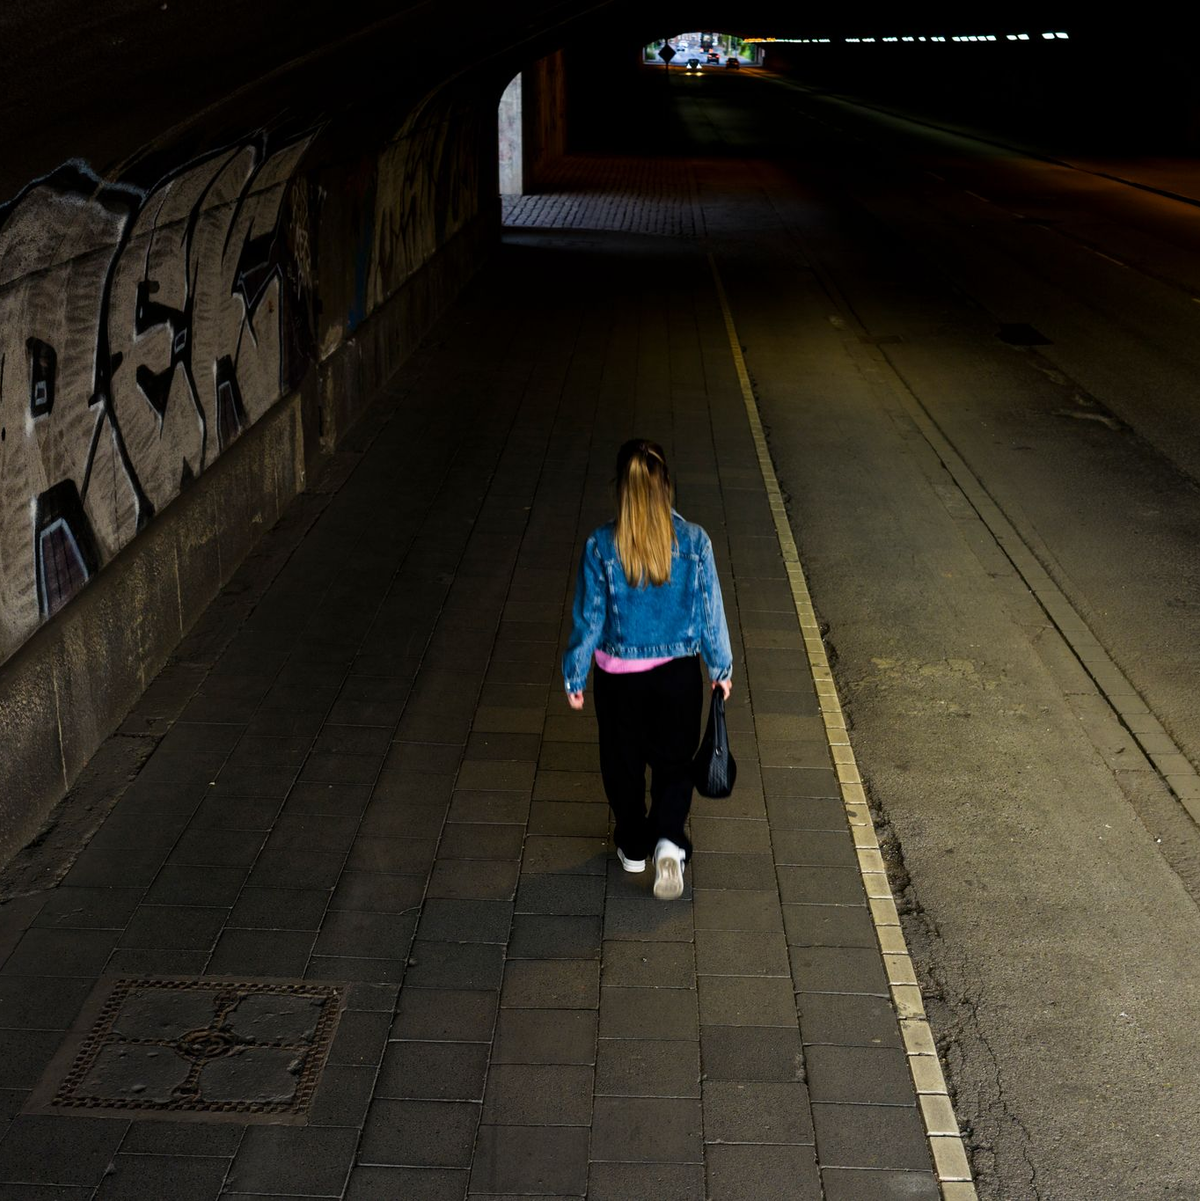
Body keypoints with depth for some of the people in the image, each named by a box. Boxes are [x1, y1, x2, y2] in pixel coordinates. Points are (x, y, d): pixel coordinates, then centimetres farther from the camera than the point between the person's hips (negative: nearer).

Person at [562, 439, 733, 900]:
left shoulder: (601, 546, -17)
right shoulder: (694, 541, -15)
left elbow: (588, 617, -9)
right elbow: (710, 611, -5)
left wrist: (575, 676, 6)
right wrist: (721, 668, 11)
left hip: (619, 677, 0)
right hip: (678, 673, 1)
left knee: (624, 763, 20)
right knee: (674, 760, 18)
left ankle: (633, 847, 35)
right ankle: (669, 841, -2)